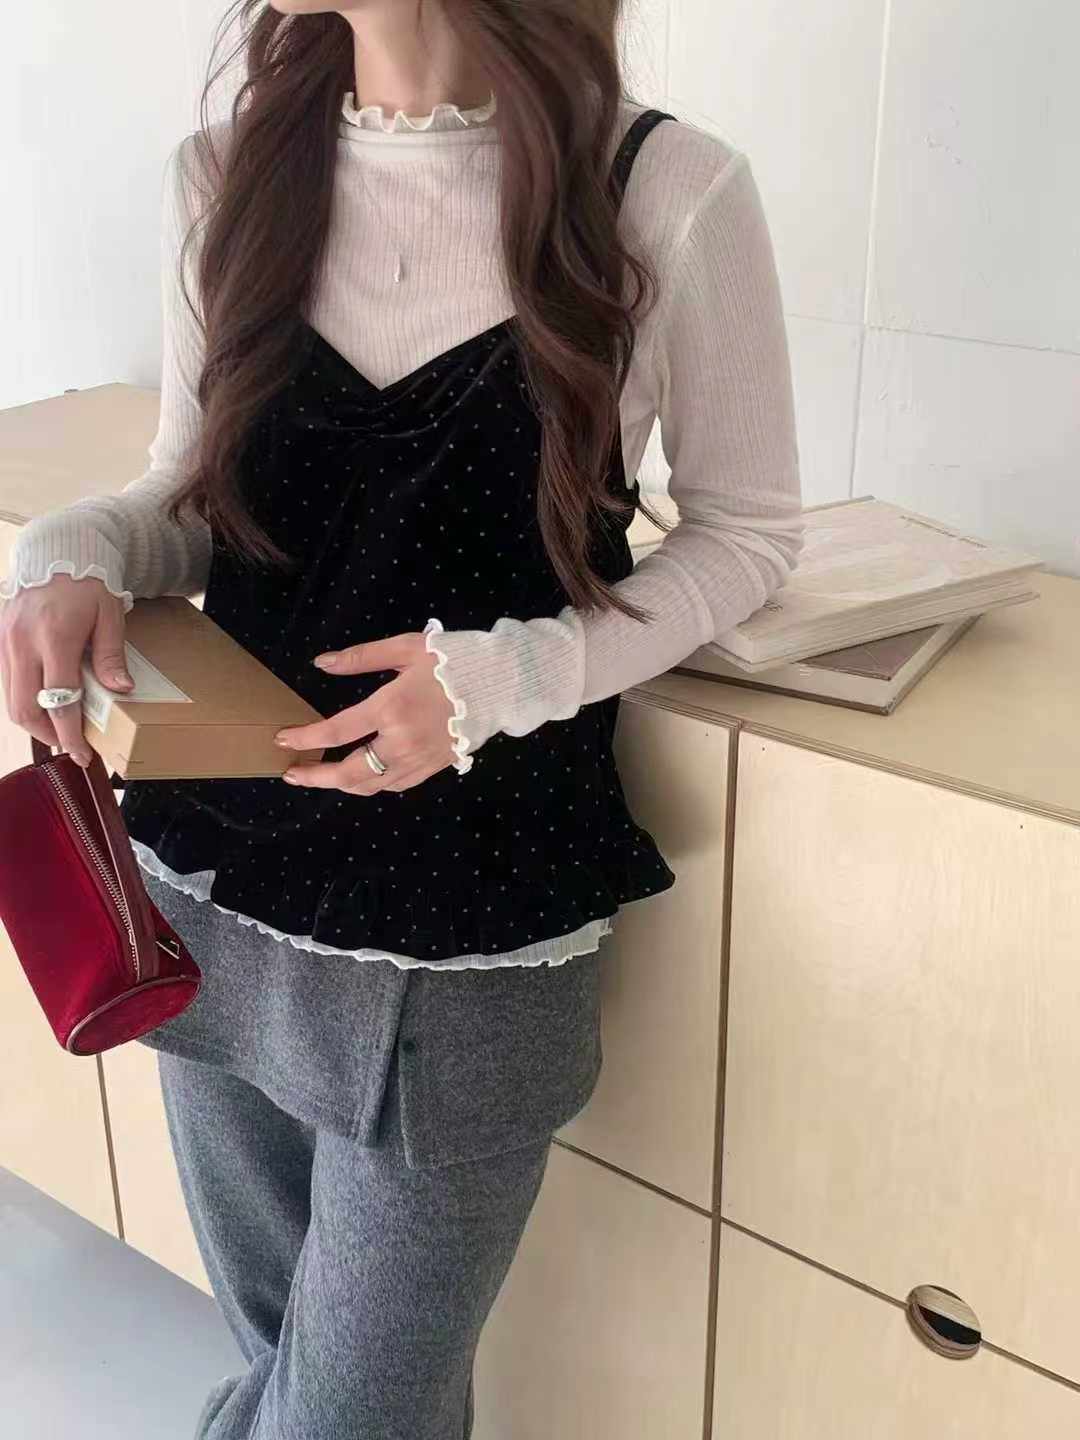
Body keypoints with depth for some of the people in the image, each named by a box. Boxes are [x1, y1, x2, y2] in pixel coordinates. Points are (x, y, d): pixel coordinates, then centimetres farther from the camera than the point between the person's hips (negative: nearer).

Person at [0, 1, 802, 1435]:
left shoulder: (668, 194, -13)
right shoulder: (227, 174, -1)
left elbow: (744, 530, -2)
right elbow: (192, 498, 9)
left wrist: (513, 676, -18)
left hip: (466, 940, -3)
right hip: (210, 887, 4)